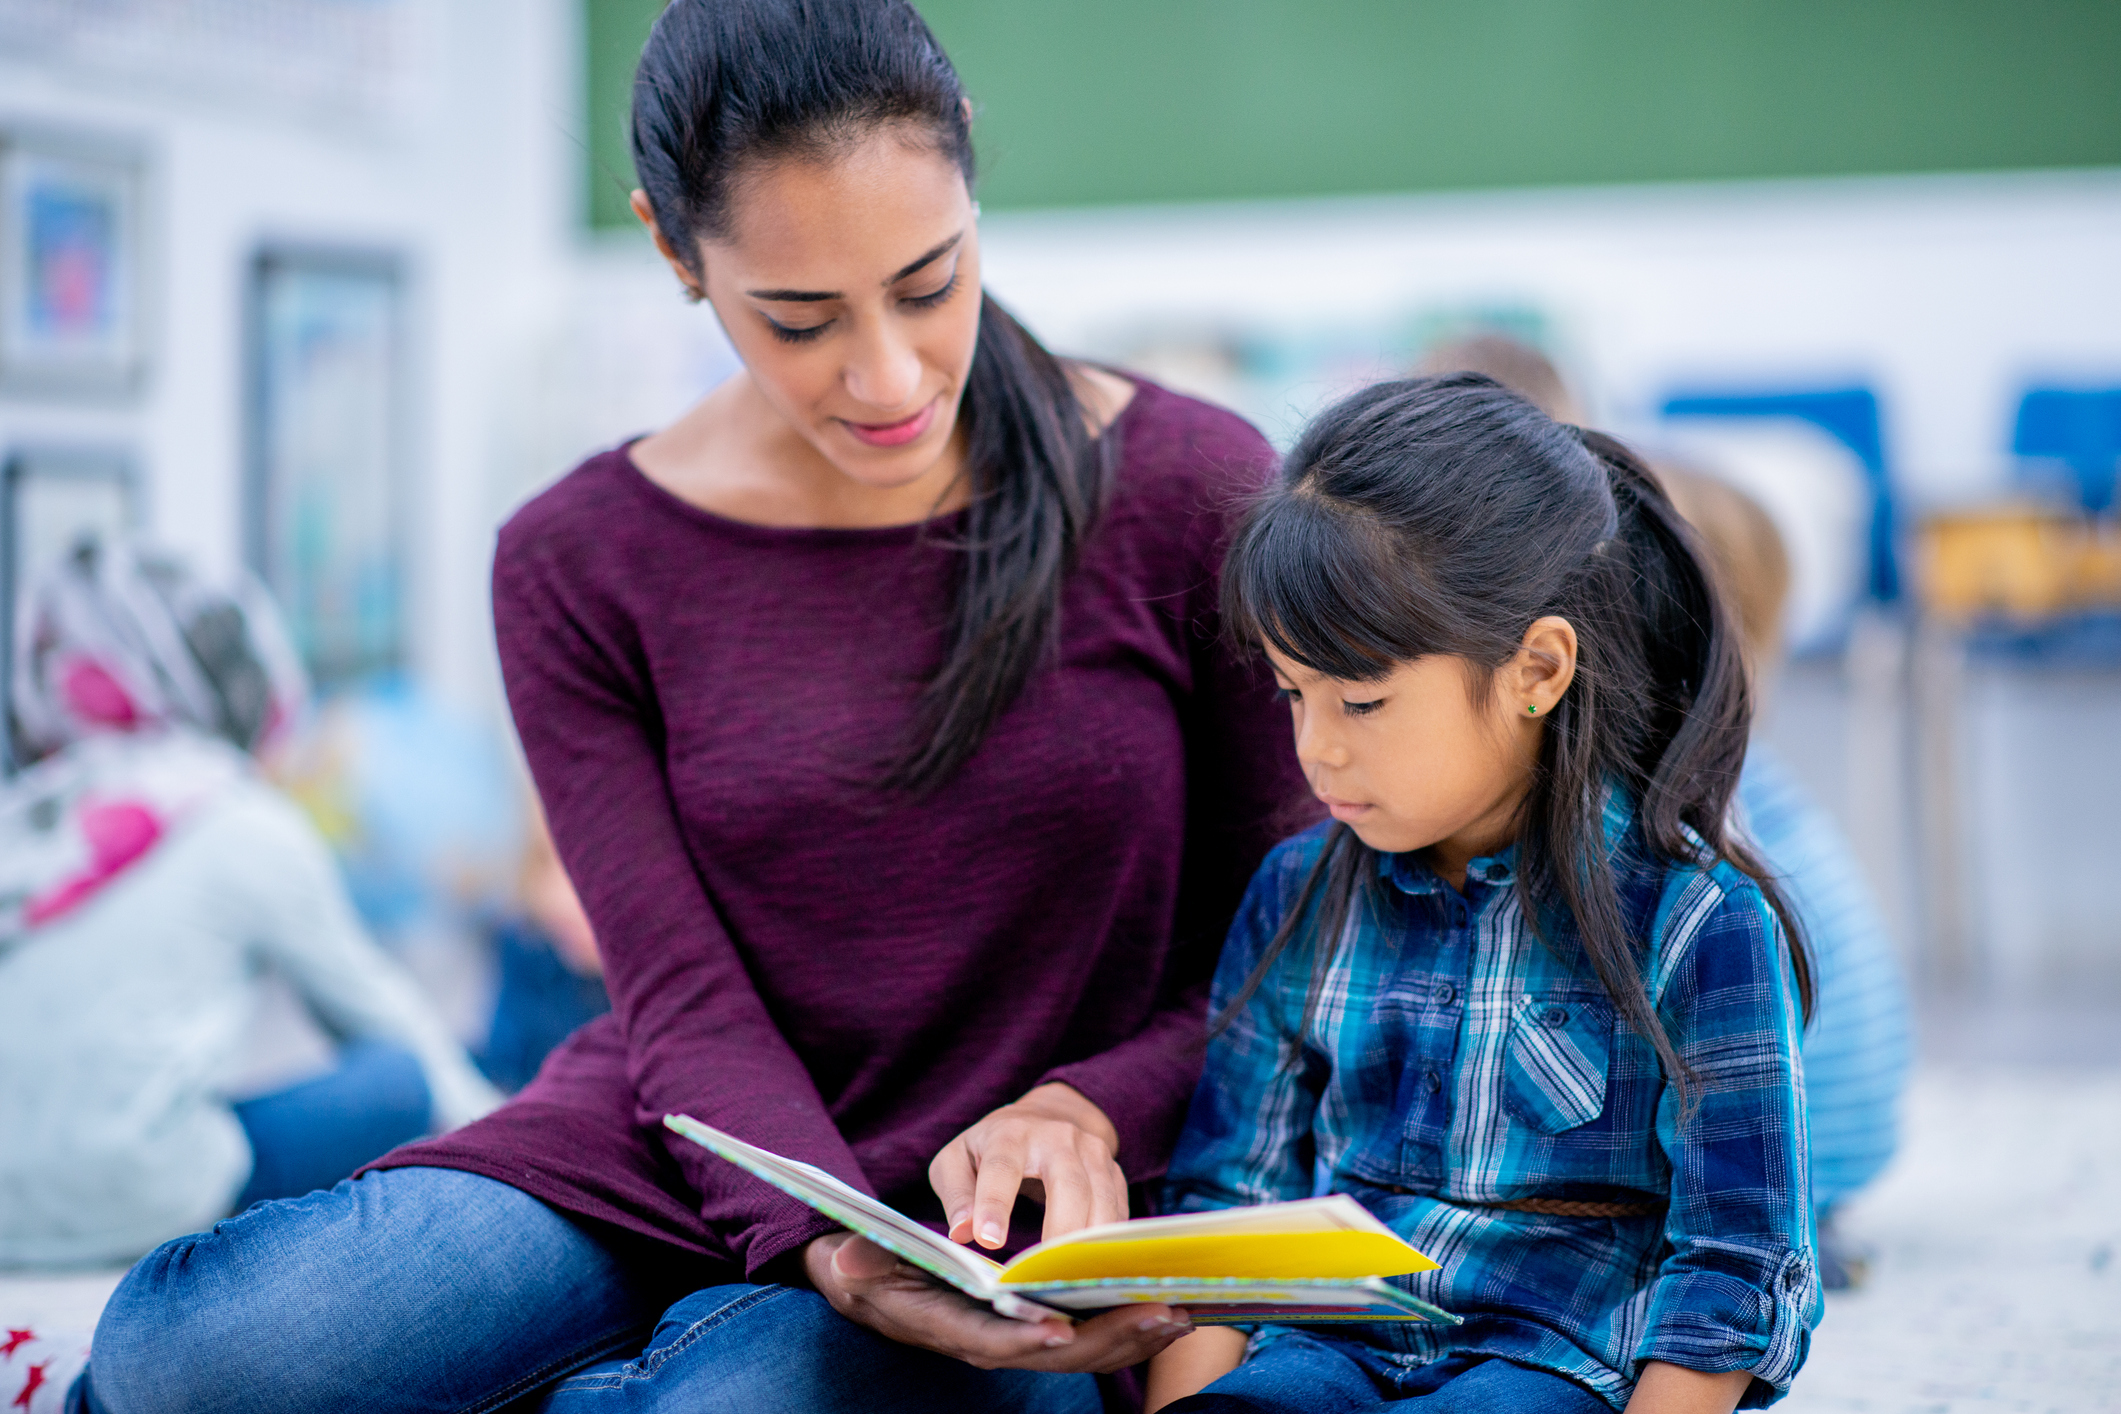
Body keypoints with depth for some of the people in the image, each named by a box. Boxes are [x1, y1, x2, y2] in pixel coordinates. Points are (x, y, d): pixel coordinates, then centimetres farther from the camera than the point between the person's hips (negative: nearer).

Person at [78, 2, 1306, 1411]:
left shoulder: (1194, 493, -4)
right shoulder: (580, 564, 1)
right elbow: (685, 1000, -7)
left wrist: (1083, 1112, -19)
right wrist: (832, 1250, -27)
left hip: (1020, 1242, -2)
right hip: (664, 1172, 2)